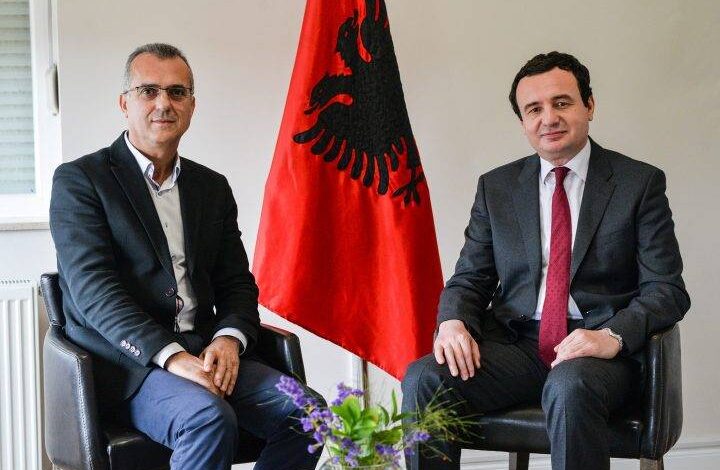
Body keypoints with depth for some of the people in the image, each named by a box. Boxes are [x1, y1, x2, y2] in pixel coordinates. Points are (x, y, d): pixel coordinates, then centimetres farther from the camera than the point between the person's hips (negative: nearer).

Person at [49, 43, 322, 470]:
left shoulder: (213, 187, 18)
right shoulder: (80, 180, 0)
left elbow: (236, 283, 15)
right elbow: (93, 290, -11)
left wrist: (229, 338, -9)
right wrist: (171, 356, -23)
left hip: (207, 352, 5)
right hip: (124, 358, -5)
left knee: (305, 411, -18)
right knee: (210, 419, -33)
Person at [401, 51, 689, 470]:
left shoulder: (640, 183, 4)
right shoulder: (496, 187, 14)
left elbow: (667, 289, -1)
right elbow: (470, 278, 14)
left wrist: (613, 336, -21)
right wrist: (453, 322, -10)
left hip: (598, 347, -3)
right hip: (515, 342, 3)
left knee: (569, 388, -37)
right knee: (424, 379, -24)